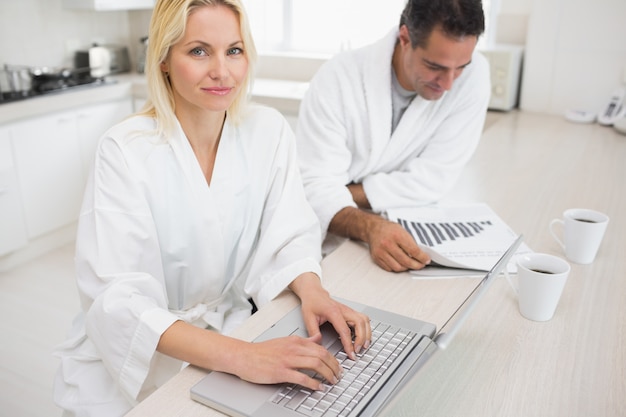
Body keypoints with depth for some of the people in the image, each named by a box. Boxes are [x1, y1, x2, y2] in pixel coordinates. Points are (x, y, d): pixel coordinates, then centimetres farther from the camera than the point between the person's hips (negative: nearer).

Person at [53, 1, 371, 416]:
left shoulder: (269, 131, -6)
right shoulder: (125, 150, -18)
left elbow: (288, 235, -4)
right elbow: (117, 298, -25)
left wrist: (312, 291, -26)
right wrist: (239, 355, -37)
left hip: (230, 328, 4)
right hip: (134, 361, -3)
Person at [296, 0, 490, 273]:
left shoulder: (473, 75, -14)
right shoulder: (338, 77, -17)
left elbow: (434, 179, -13)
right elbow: (317, 185, -20)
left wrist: (348, 194, -18)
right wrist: (369, 227, -38)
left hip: (411, 234, 2)